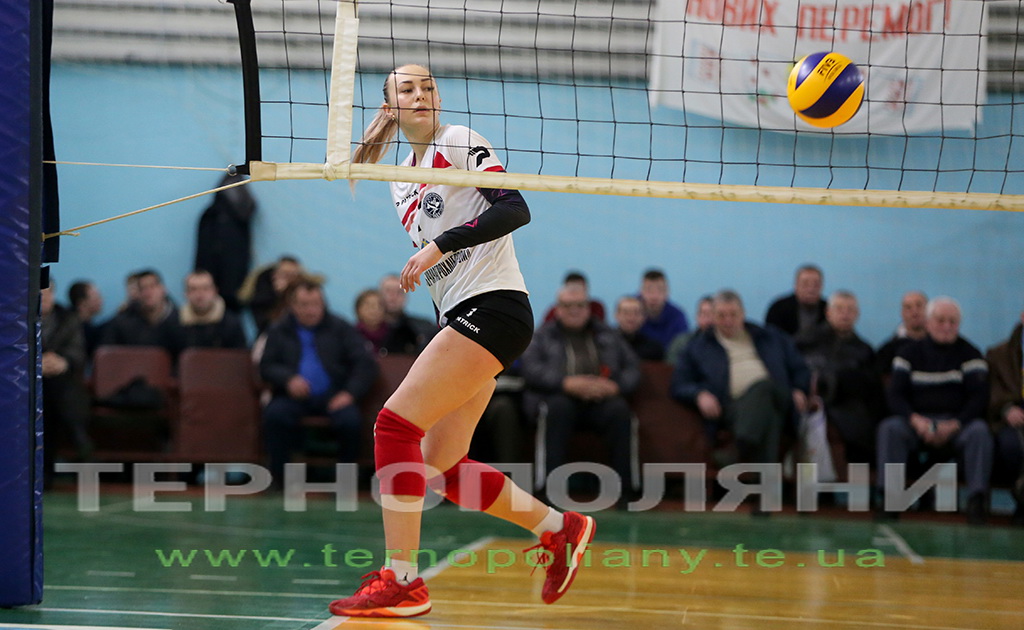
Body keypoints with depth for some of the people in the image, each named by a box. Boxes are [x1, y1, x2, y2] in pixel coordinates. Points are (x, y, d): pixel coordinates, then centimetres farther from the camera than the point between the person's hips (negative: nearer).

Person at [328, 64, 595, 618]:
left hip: (493, 307, -9)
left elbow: (514, 209, -15)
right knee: (442, 466, 6)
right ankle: (560, 529, 21)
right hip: (459, 317, 9)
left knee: (396, 423, -16)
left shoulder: (458, 143, -3)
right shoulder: (400, 179, 21)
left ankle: (402, 581, -16)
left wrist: (439, 244, -20)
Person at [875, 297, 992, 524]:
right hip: (918, 422, 1)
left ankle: (976, 501, -35)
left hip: (958, 422, 0)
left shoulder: (969, 354, 8)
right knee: (889, 428, -29)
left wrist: (954, 425, -18)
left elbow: (979, 397, -2)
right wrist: (916, 420, -20)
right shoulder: (910, 352, 10)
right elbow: (895, 396, 1)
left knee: (979, 431, -32)